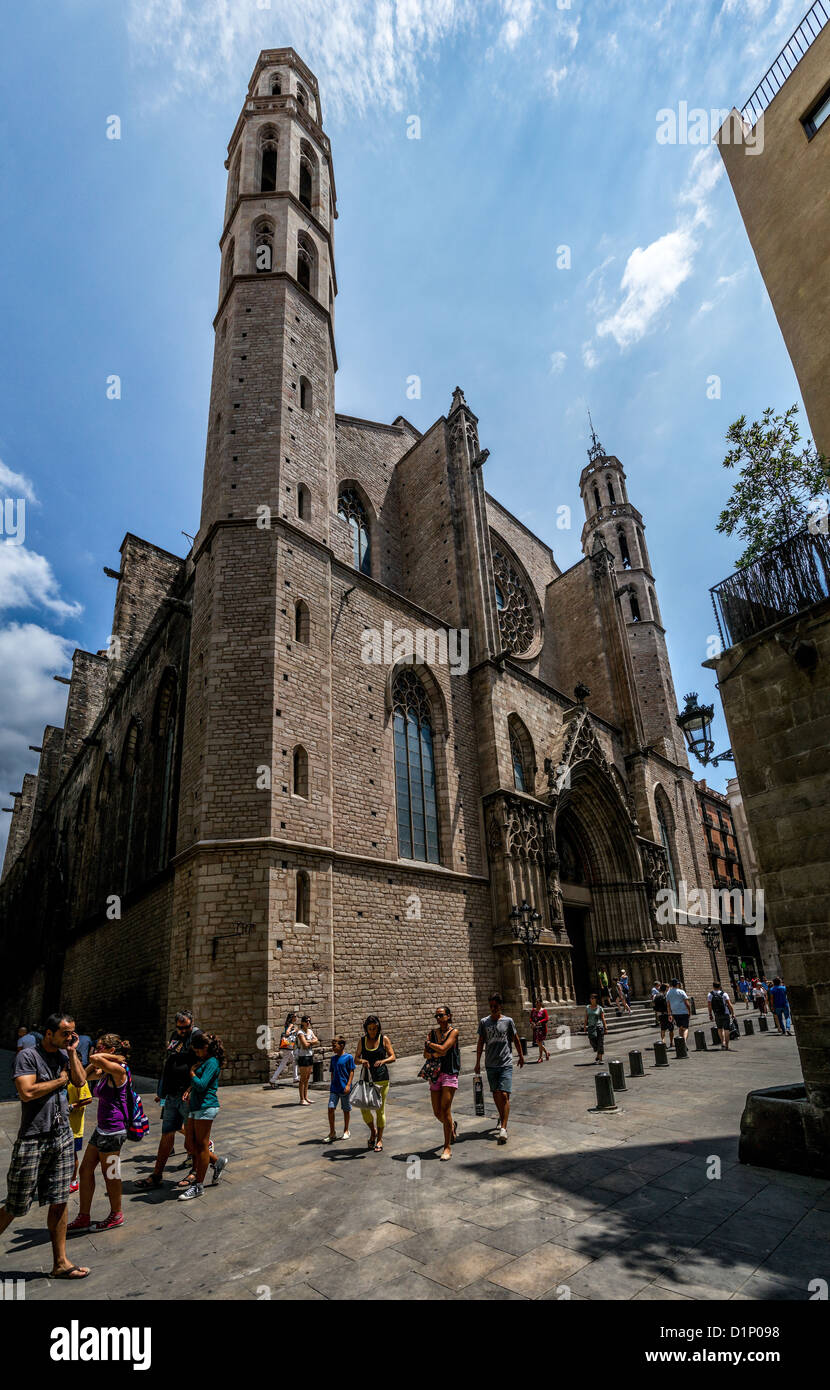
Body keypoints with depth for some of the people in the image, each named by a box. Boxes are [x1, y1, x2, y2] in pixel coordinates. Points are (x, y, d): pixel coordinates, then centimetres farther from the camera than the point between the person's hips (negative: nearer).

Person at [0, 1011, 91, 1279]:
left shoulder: (65, 1055, 8)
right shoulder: (28, 1055, -12)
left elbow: (80, 1081, 1)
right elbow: (26, 1092, -23)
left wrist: (72, 1054, -7)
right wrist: (60, 1080, -11)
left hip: (62, 1136, 6)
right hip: (33, 1139, -6)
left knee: (59, 1202, 10)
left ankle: (60, 1263, 21)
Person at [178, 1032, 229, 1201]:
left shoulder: (212, 1063, -14)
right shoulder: (204, 1062, 16)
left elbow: (201, 1085, -22)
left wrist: (192, 1072, -8)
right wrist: (189, 1089, 5)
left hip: (205, 1107, -10)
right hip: (195, 1107, 10)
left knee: (201, 1146, 0)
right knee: (190, 1145, 12)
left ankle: (198, 1186, 11)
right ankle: (218, 1162, 28)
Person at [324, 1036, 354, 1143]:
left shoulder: (348, 1057, -10)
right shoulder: (333, 1058, 7)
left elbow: (351, 1072, -9)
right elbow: (332, 1073, 15)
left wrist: (348, 1085, -14)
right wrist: (332, 1085, 15)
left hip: (345, 1088, -4)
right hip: (334, 1088, 4)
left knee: (346, 1110, 10)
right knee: (331, 1108, -5)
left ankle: (346, 1131, 28)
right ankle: (332, 1133, 6)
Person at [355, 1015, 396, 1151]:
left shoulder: (384, 1039, -1)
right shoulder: (362, 1040, 5)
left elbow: (393, 1057, -2)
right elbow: (356, 1059, 5)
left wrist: (383, 1061, -22)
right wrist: (362, 1061, -18)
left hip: (381, 1079, -2)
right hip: (366, 1078, 2)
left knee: (380, 1109, 2)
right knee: (364, 1108, -2)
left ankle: (379, 1139, 20)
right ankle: (373, 1131, 26)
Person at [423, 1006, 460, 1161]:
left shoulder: (454, 1031, -5)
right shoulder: (433, 1032, 8)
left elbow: (443, 1049, -16)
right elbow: (426, 1054, 2)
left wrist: (429, 1043, -2)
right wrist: (436, 1054, -17)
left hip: (450, 1074, -5)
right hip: (435, 1073, 5)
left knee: (445, 1109, -11)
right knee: (437, 1112, 8)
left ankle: (447, 1147, 0)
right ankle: (452, 1127, 39)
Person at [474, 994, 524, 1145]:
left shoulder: (508, 1021, -3)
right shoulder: (484, 1022, 1)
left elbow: (516, 1039, 10)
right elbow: (480, 1043, 7)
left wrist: (521, 1056, 18)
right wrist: (478, 1063, 7)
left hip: (506, 1064, -3)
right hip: (490, 1064, 3)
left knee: (504, 1095, -12)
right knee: (496, 1094, 12)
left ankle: (503, 1128, -10)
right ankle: (502, 1118, 34)